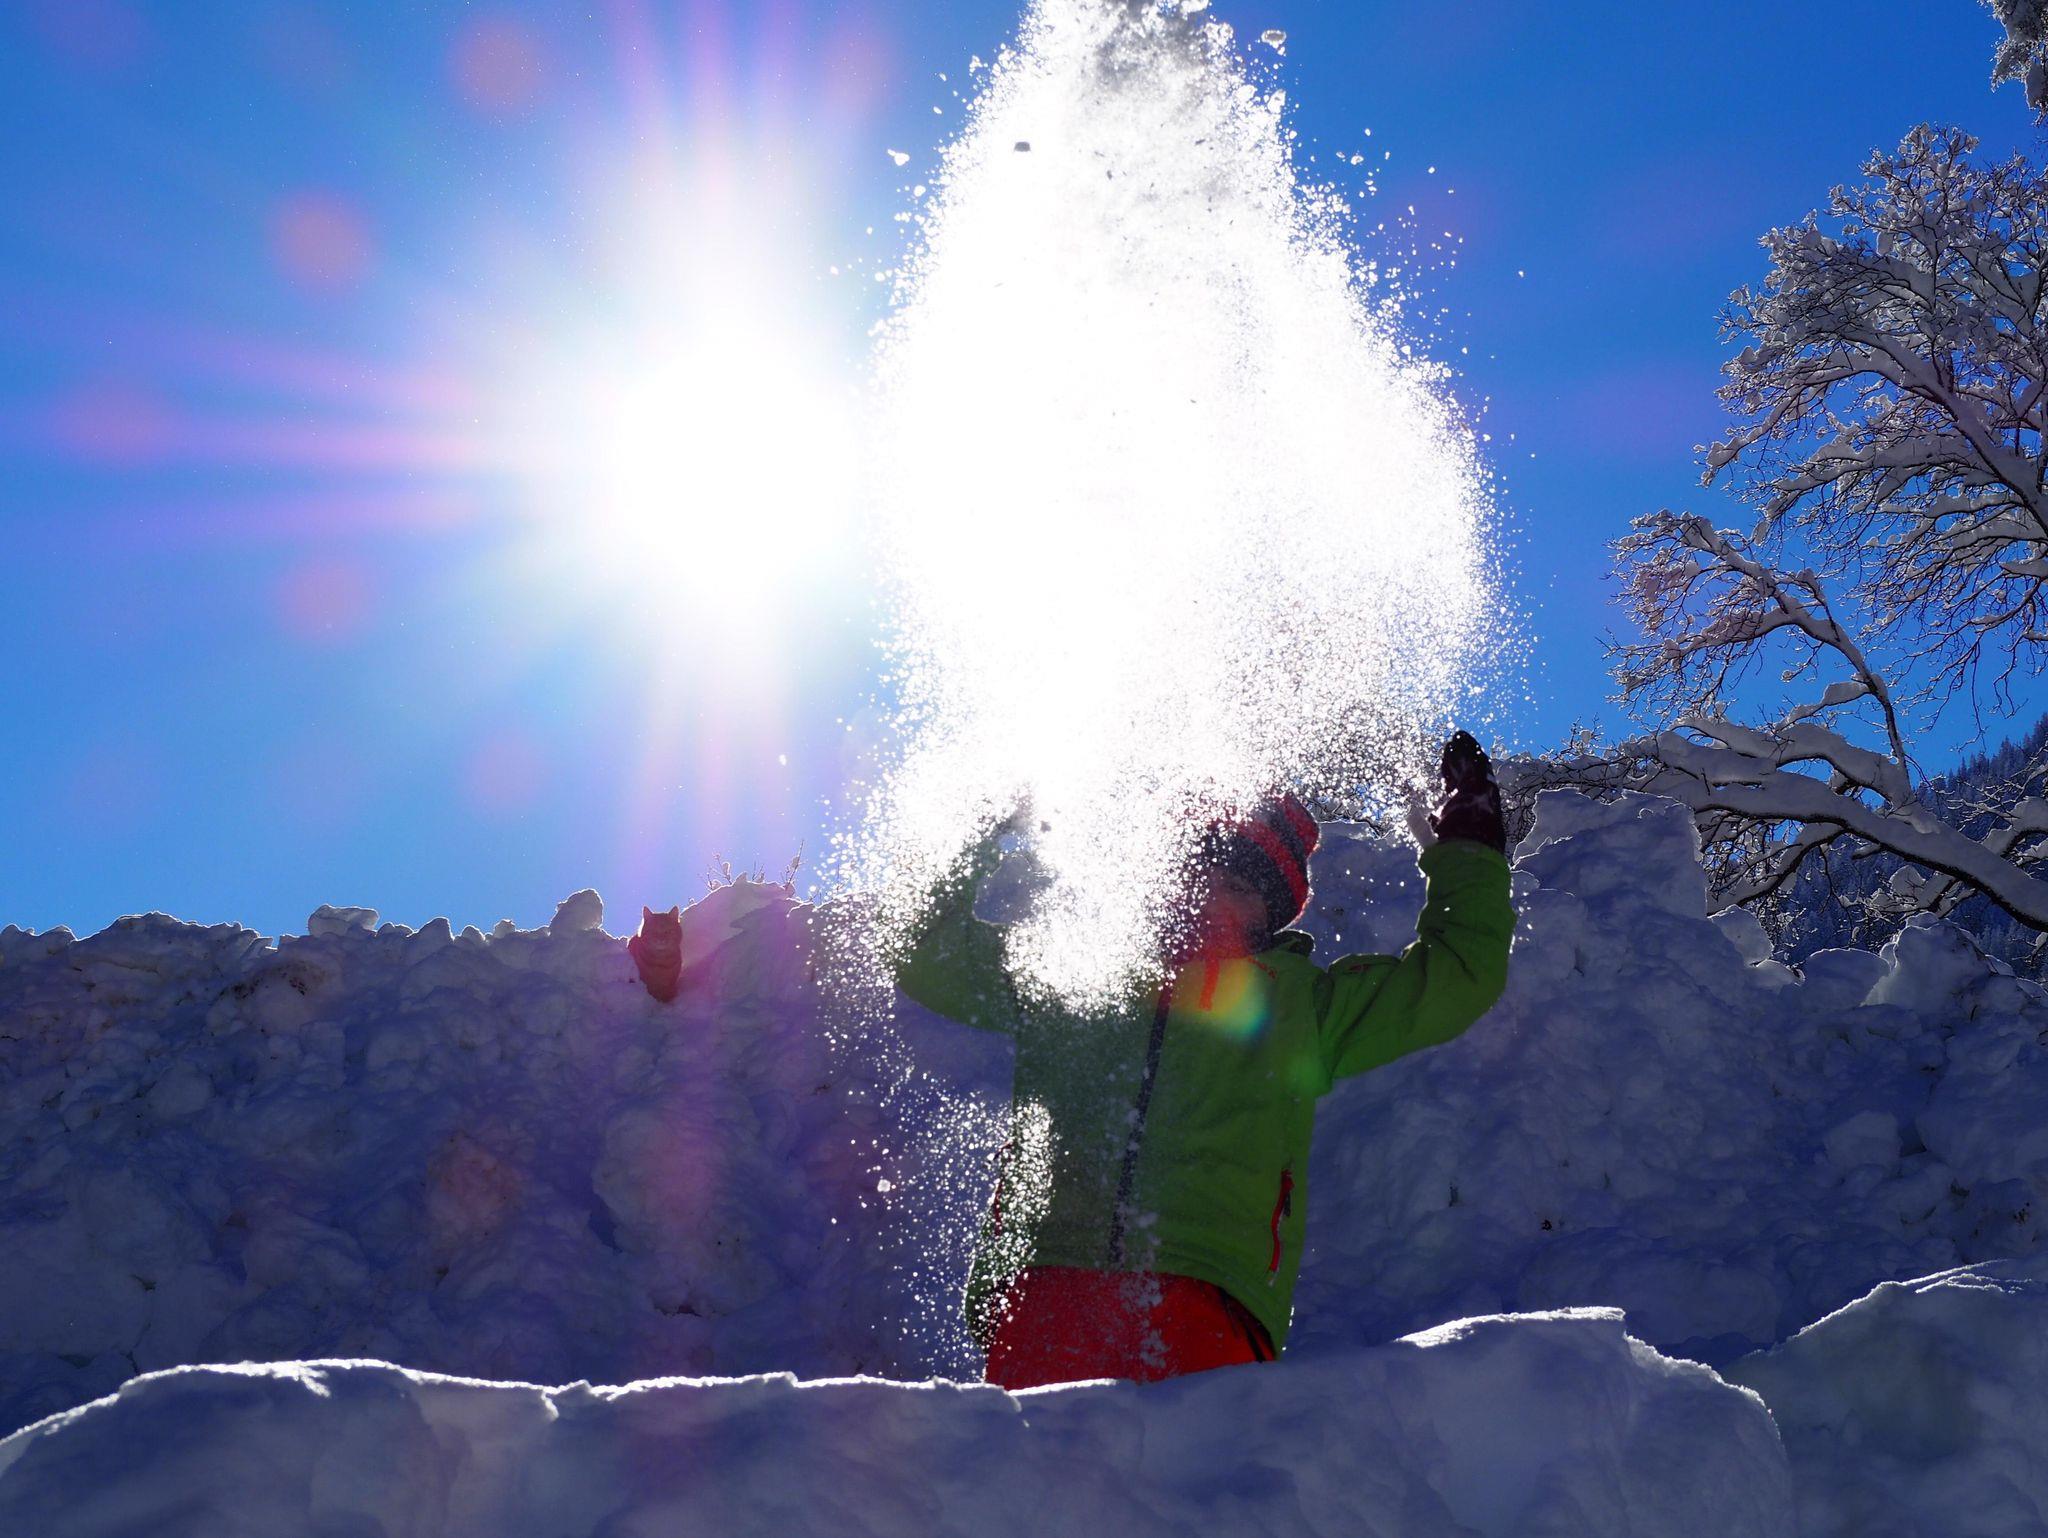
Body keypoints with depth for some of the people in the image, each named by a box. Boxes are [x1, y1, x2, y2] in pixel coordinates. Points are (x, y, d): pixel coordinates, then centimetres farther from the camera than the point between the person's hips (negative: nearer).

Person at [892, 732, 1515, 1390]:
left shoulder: (1301, 999, 26)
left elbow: (1461, 976, 31)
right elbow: (929, 964, 31)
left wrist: (1467, 849, 33)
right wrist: (980, 850, 25)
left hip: (1203, 1305, 0)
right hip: (1040, 1286, 1)